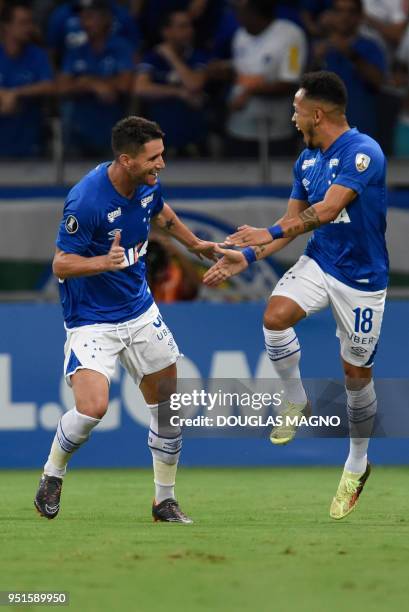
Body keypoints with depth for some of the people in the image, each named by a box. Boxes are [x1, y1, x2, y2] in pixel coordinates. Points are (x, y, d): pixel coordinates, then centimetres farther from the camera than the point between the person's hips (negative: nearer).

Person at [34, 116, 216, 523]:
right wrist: (105, 262, -38)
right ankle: (51, 477, 7)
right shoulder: (85, 201, -27)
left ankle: (165, 501, 22)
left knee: (166, 402, 6)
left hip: (140, 311, 7)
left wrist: (194, 244, 31)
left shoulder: (149, 184, -4)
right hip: (91, 320, -7)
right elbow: (61, 264, -21)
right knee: (92, 407, -22)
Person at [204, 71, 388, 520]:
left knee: (357, 374, 5)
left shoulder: (362, 153, -22)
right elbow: (294, 221, 10)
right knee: (275, 317, -23)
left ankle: (357, 466, 25)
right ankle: (296, 403, 1)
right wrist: (249, 256, -1)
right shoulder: (307, 160, 4)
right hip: (319, 263, 6)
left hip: (361, 277, -6)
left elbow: (328, 210, -31)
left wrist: (271, 233, -30)